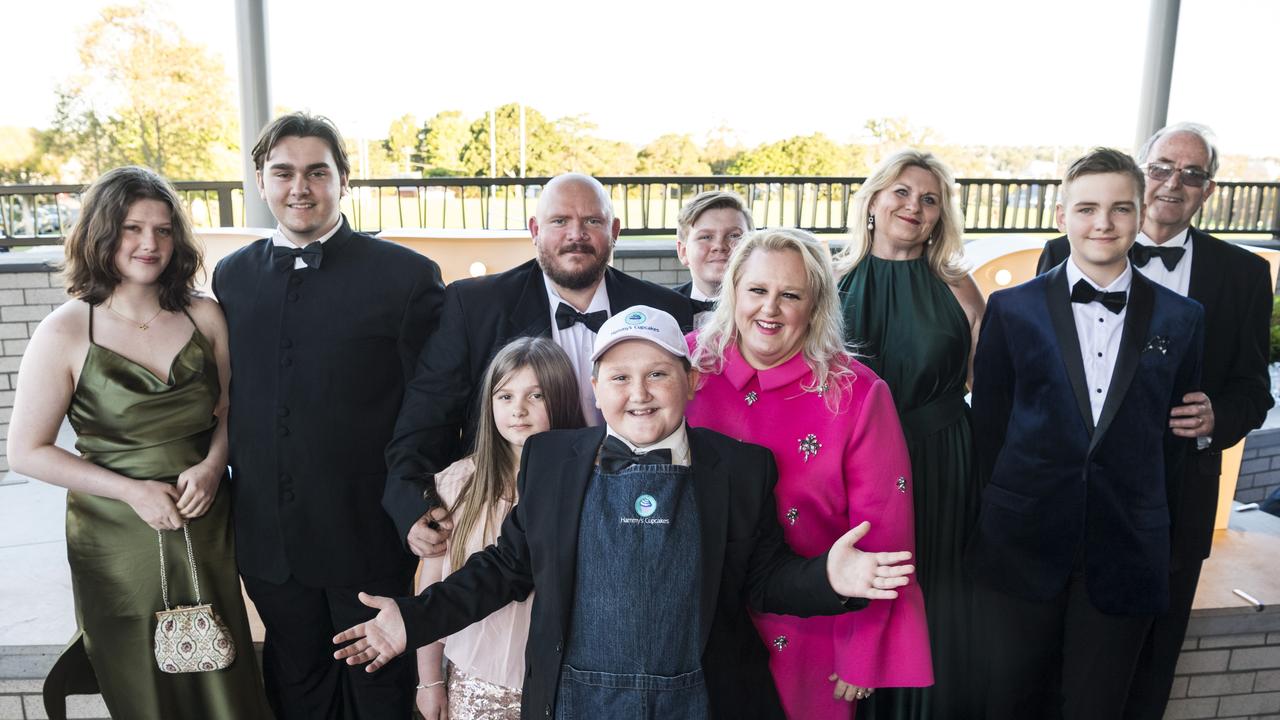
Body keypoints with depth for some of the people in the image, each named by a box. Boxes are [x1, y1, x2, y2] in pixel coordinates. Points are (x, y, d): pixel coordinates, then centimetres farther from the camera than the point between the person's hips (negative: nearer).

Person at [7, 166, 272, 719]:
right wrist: (131, 489, -14)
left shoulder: (204, 316, -1)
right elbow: (27, 451, -6)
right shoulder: (64, 333, -9)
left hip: (207, 525, 2)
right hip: (118, 540, -2)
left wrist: (212, 465, -10)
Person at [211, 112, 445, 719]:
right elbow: (229, 399, 10)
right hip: (268, 537, 4)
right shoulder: (232, 276, 5)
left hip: (369, 535, -4)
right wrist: (234, 502, 7)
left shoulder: (407, 276, -10)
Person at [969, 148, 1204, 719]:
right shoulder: (1012, 309, -1)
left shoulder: (1180, 319, 4)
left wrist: (1140, 512, 8)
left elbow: (1173, 432, 9)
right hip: (1023, 543, -1)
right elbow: (988, 421, 2)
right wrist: (1010, 502, 3)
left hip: (1125, 551, 1)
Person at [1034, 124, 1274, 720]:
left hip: (1176, 504, 1)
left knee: (1151, 665, 16)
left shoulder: (1244, 274, 3)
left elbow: (1252, 389, 6)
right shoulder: (1065, 257, -1)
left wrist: (1217, 417, -17)